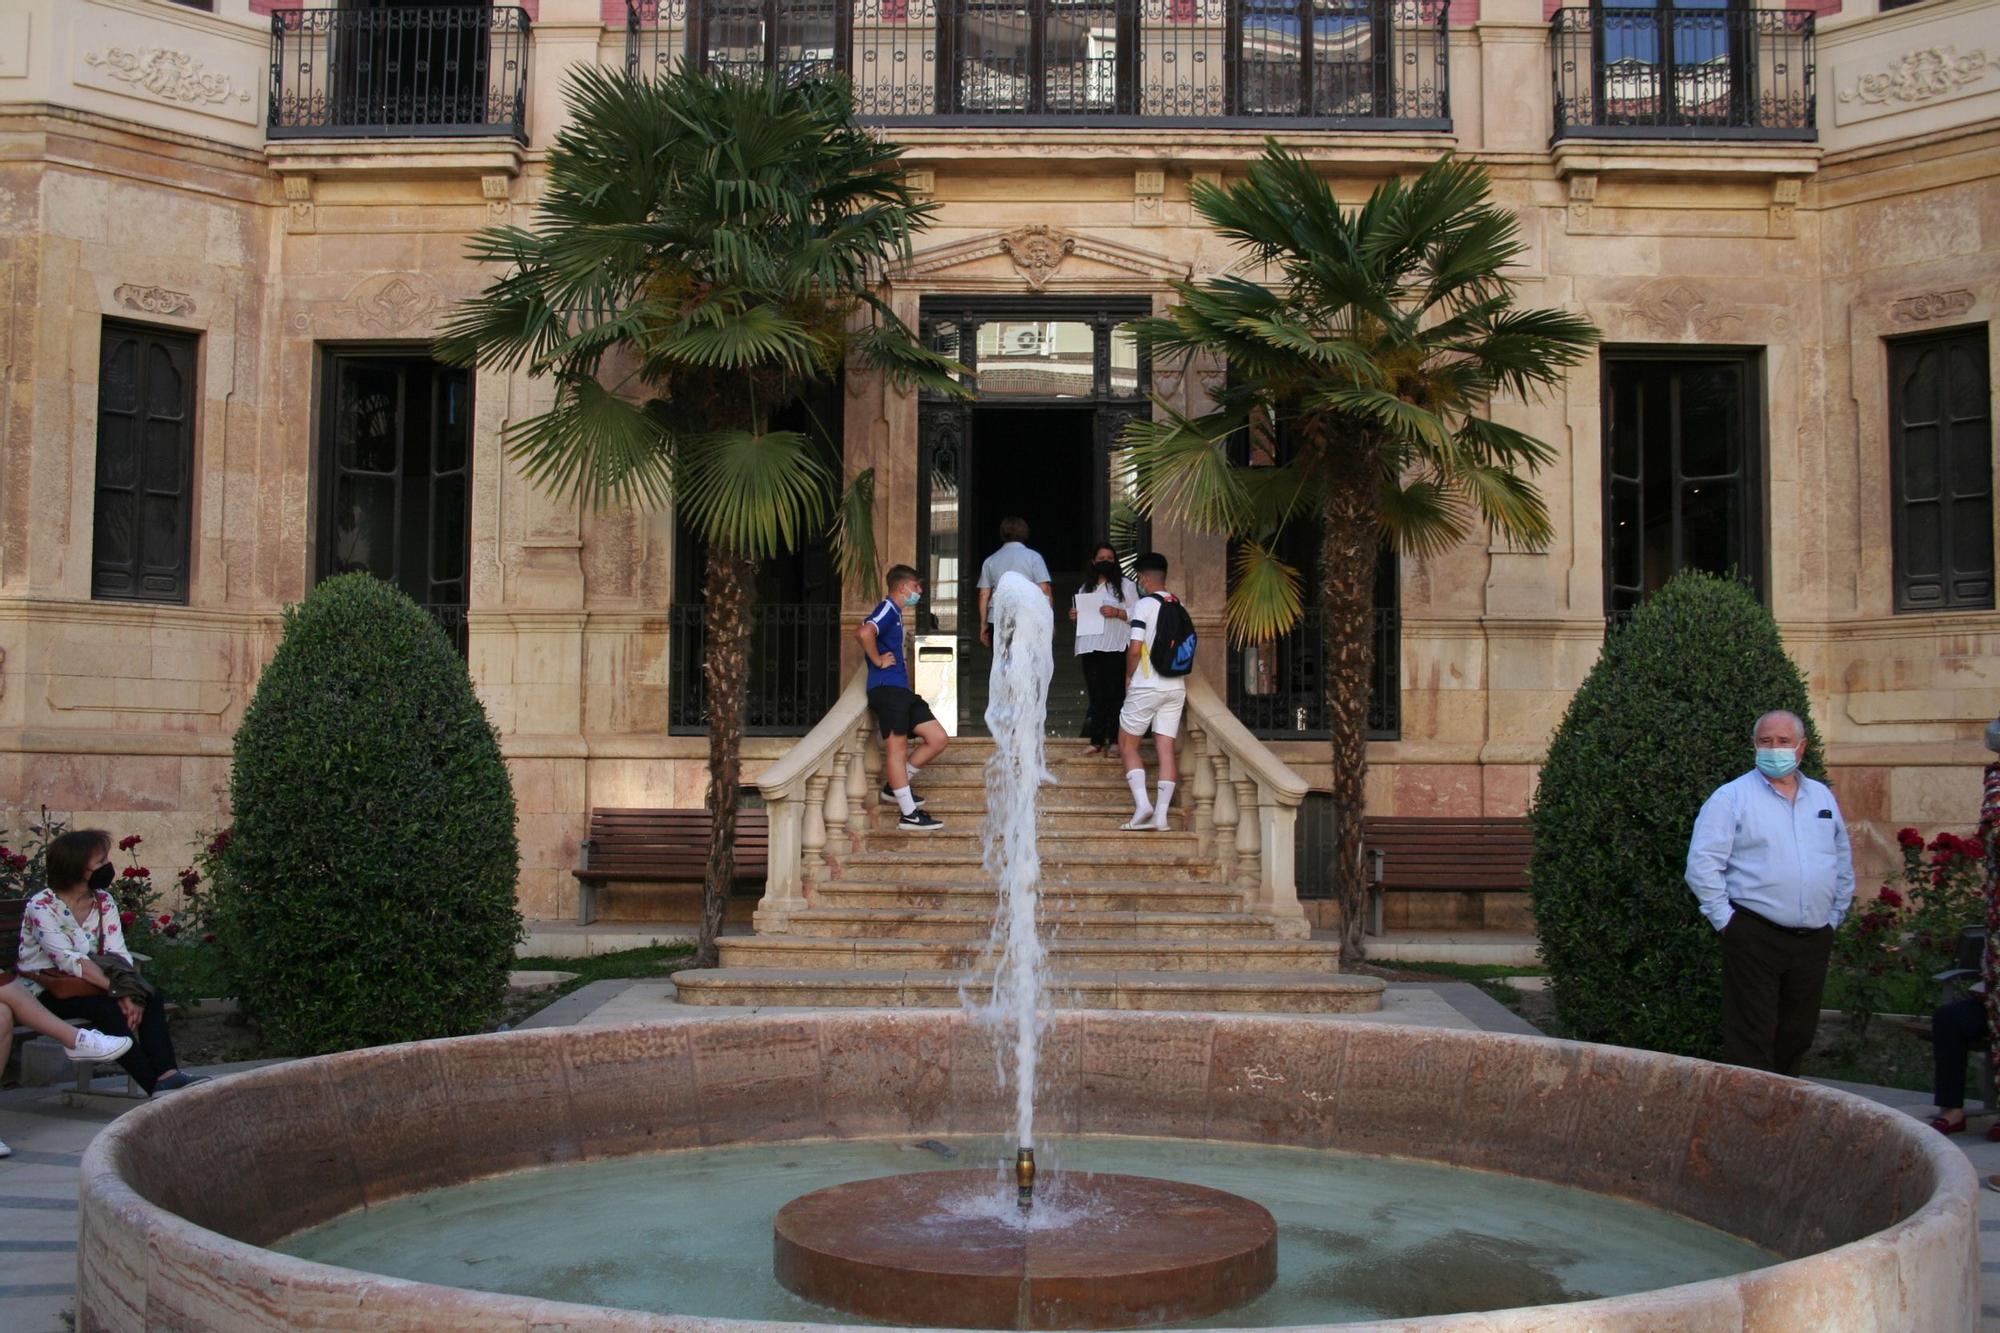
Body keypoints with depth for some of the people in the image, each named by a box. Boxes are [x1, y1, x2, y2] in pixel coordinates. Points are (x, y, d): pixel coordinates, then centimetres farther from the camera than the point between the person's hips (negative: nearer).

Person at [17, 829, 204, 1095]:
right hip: (46, 992, -6)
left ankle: (167, 1073, -32)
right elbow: (70, 960, -27)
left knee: (151, 999, -17)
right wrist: (119, 992, -35)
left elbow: (118, 954, -5)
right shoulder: (41, 907, -15)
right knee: (106, 1008, -32)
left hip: (85, 984, 7)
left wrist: (130, 993, -24)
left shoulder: (103, 902, 5)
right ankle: (154, 1085, -32)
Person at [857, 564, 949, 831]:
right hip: (887, 687, -10)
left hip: (901, 689, 10)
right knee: (897, 747, -8)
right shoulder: (888, 609, -9)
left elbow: (859, 630, 36)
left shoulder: (894, 612, 21)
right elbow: (865, 633, -30)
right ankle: (909, 815, -8)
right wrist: (878, 661, -16)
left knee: (938, 738, 6)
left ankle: (895, 787, 15)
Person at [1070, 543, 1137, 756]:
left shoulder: (1126, 585, 6)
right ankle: (1097, 741, 5)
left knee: (1115, 695, -6)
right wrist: (1075, 615, 8)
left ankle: (1116, 739, -2)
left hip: (1115, 648, -4)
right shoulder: (1085, 588, 21)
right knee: (1096, 696, 4)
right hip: (1090, 648, 4)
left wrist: (1117, 613, -15)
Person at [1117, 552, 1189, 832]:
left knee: (1127, 745, 5)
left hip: (1146, 686, -6)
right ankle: (1161, 814, -1)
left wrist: (1129, 677, 0)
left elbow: (1135, 649, -14)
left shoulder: (1144, 605, -9)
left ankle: (1142, 803, -11)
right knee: (1166, 749, 4)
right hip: (1176, 687, 6)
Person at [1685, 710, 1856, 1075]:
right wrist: (1724, 919, -10)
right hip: (1755, 935, -5)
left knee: (1798, 1034, 11)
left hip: (1814, 938, 5)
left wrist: (1835, 916, 16)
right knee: (1752, 1038, -6)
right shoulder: (1732, 797, -3)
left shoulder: (1823, 798, 14)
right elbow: (1702, 864, -8)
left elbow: (1843, 863, 23)